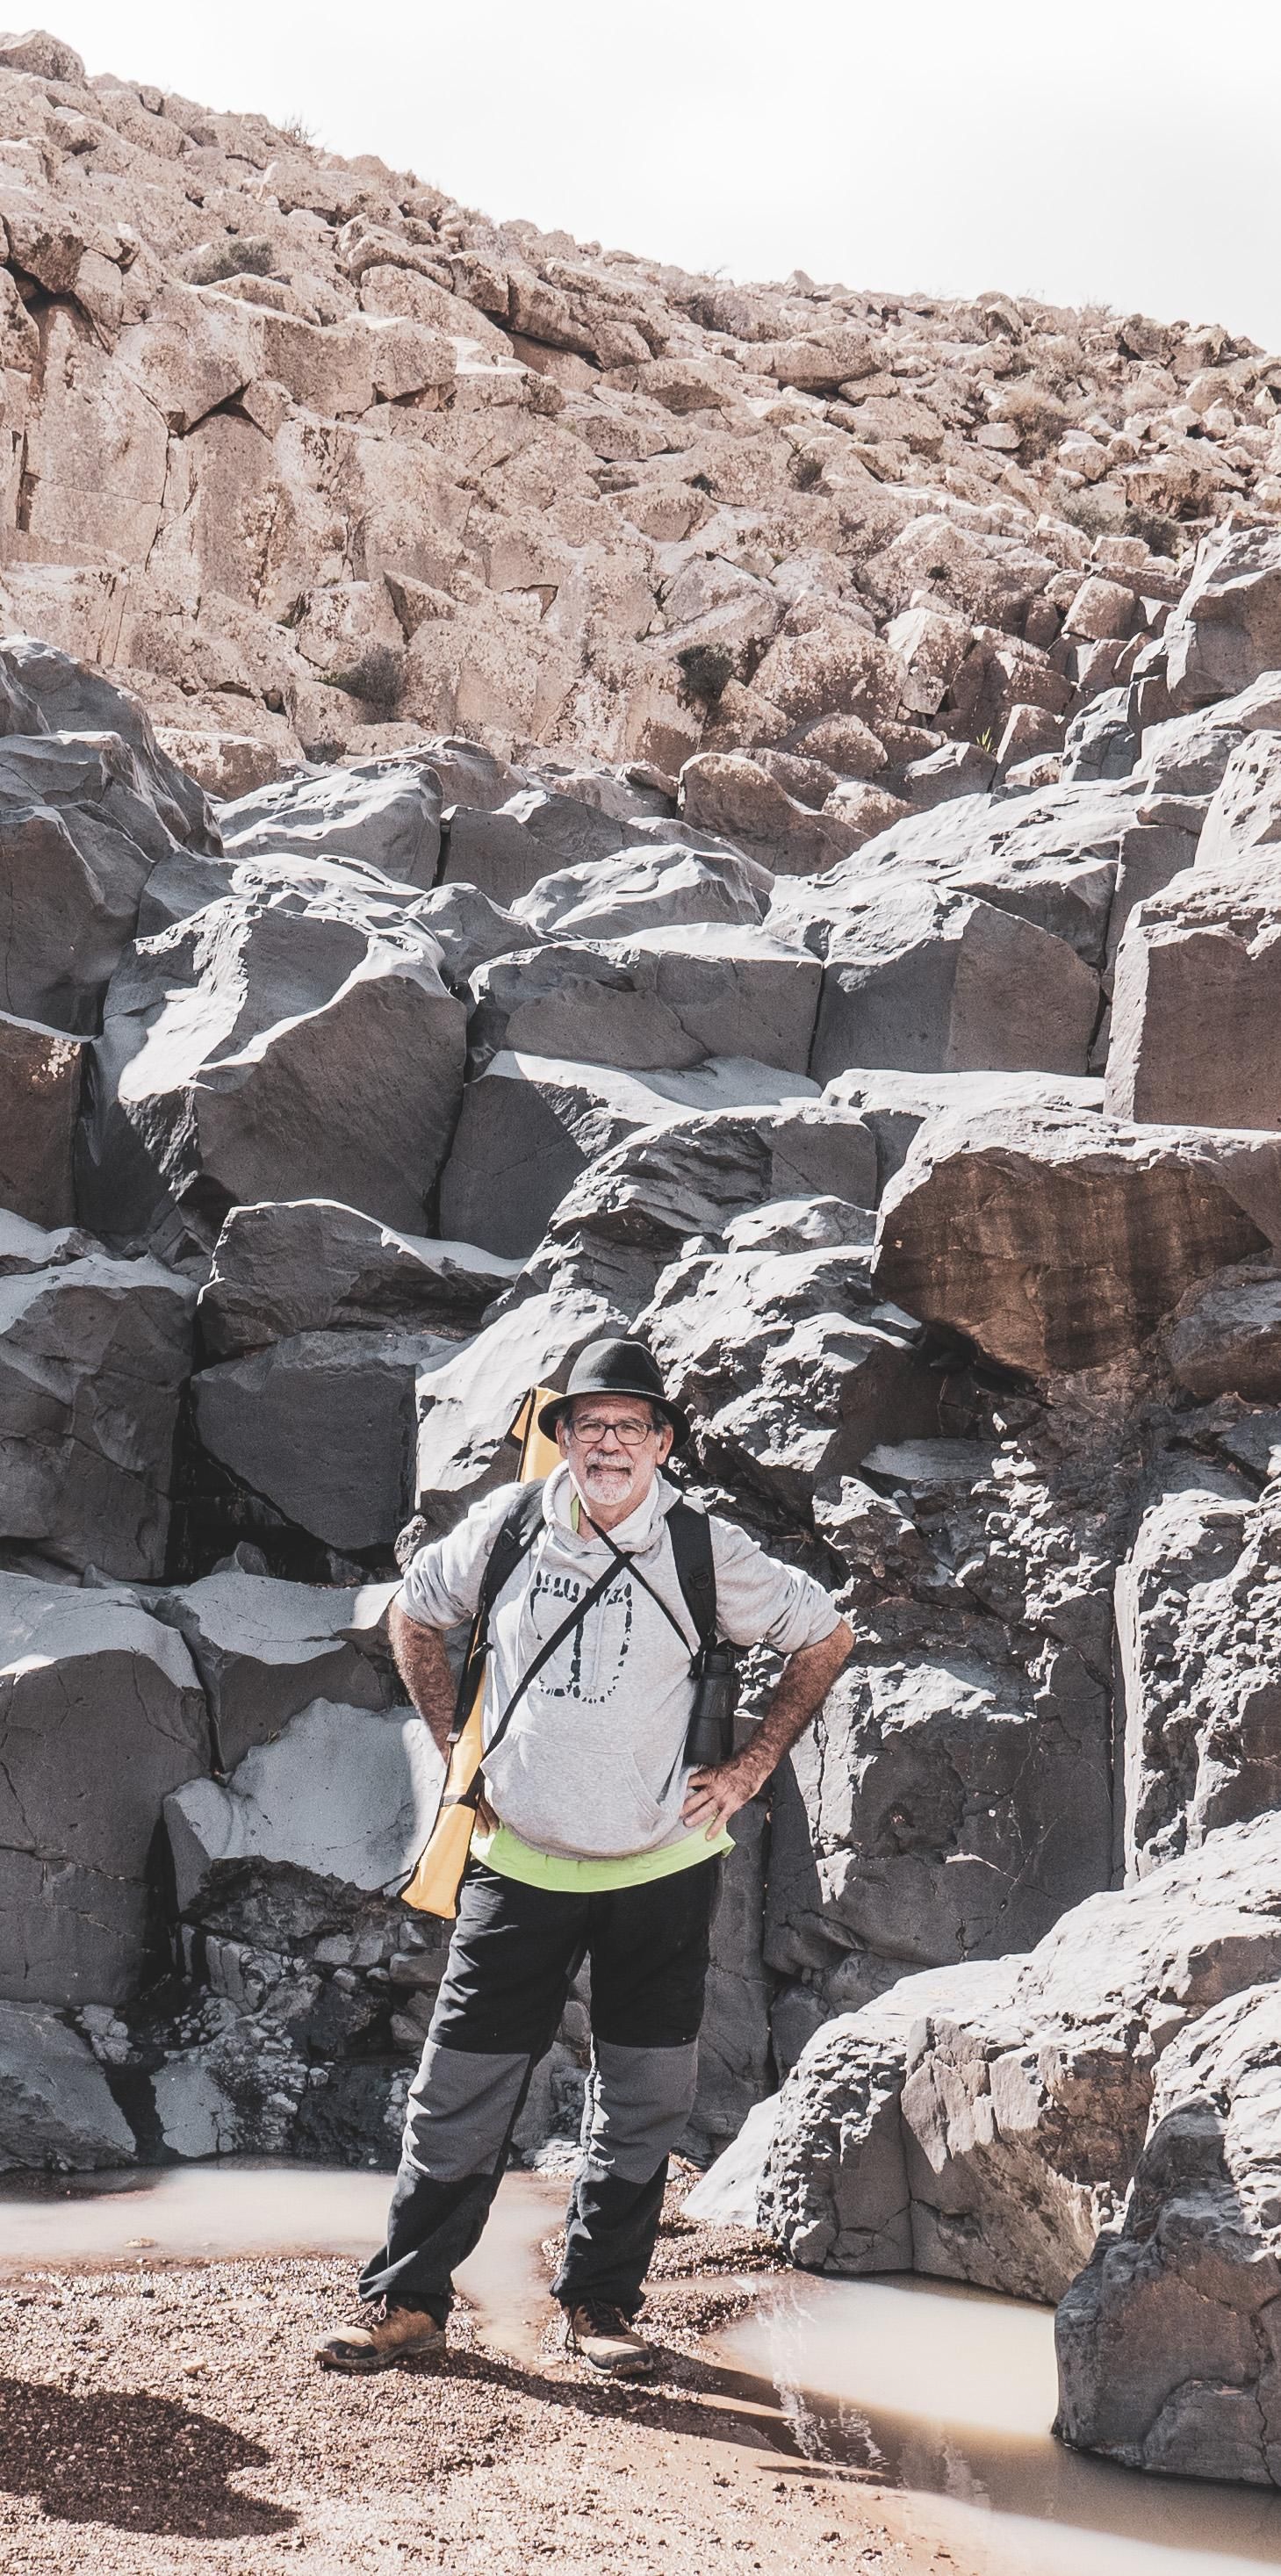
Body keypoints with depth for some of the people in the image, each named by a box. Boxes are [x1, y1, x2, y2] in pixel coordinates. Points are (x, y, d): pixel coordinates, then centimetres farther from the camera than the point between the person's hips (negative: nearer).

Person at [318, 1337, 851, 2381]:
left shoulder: (706, 1551, -8)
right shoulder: (506, 1527, -4)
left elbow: (827, 1637, 5)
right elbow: (415, 1615, 13)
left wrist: (749, 1769, 1)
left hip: (662, 1872, 0)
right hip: (521, 1864, 0)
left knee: (643, 2100, 8)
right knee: (462, 2089, 1)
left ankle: (600, 2303, 24)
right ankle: (408, 2301, 15)